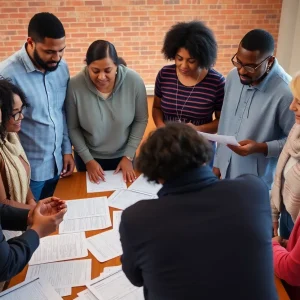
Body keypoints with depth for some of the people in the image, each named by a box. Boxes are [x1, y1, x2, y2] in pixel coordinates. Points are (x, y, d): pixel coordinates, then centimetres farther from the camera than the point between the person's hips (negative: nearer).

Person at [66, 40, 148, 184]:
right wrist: (88, 160, -10)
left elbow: (141, 121, -9)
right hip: (88, 157, 0)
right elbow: (72, 128, -11)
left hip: (122, 156, 1)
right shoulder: (75, 86, -23)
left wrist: (128, 156, -9)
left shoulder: (134, 81, -21)